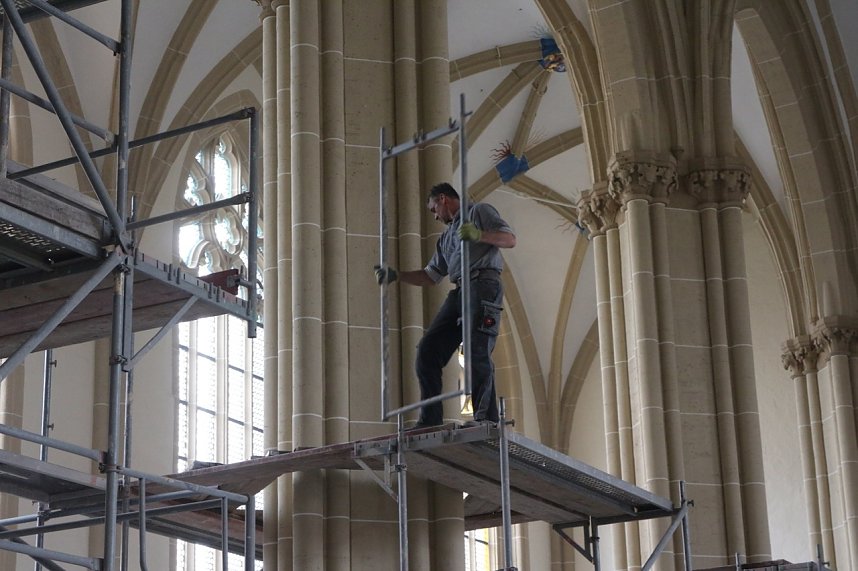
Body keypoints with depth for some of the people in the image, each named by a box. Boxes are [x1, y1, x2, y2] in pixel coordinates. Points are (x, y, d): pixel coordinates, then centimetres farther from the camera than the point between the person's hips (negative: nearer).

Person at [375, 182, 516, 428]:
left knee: (477, 352, -20)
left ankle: (487, 420, -23)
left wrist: (479, 235, -17)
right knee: (428, 349, -5)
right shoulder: (446, 236, 33)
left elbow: (510, 238, -1)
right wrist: (395, 276, 21)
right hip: (459, 292, 8)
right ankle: (430, 421, -7)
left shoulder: (479, 211, 13)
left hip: (484, 286, -8)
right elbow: (430, 276, 31)